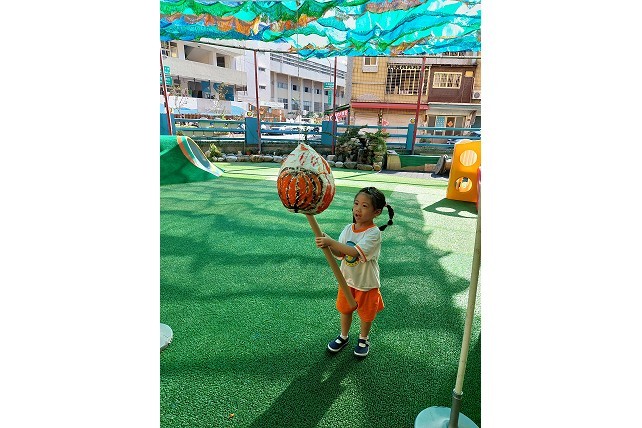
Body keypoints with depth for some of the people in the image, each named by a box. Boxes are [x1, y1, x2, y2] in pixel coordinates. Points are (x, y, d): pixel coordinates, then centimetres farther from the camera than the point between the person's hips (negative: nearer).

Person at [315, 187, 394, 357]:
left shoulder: (374, 233, -25)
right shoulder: (348, 229, -8)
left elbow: (355, 252, -37)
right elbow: (340, 254, -13)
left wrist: (331, 242, -42)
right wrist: (327, 245, -32)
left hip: (366, 283, -4)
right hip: (348, 279, 5)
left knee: (366, 314, 19)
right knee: (345, 309, 22)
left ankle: (363, 339, 47)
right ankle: (344, 337, 48)